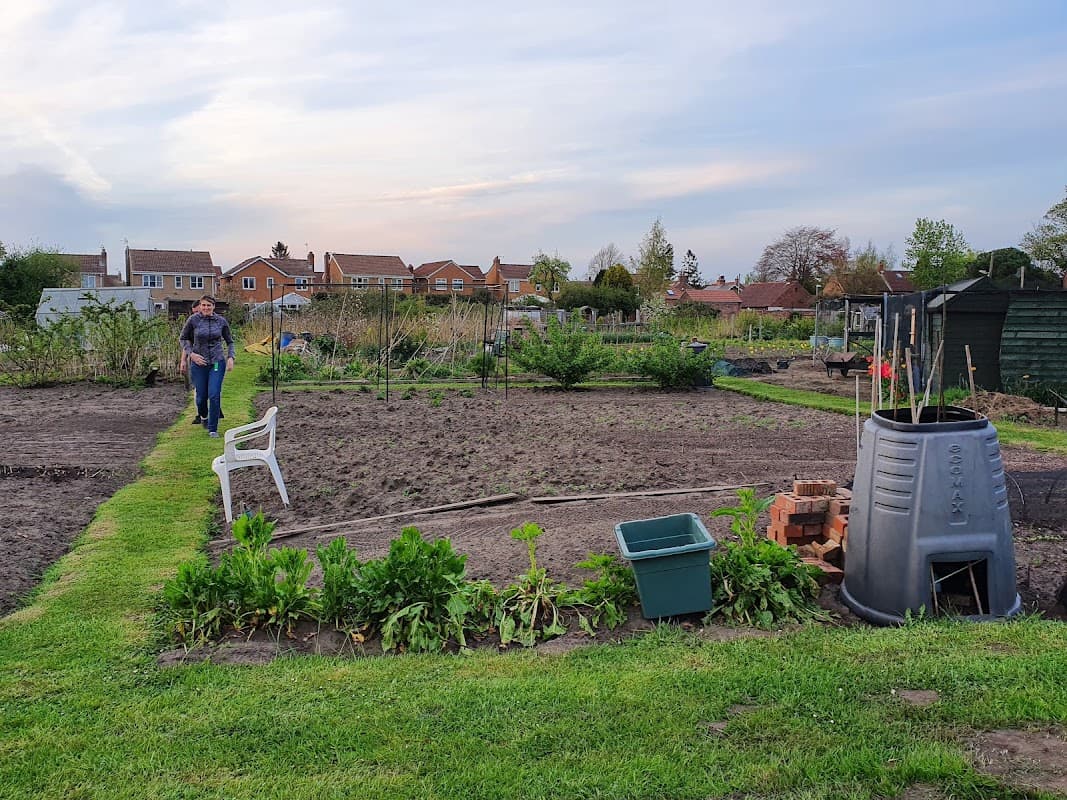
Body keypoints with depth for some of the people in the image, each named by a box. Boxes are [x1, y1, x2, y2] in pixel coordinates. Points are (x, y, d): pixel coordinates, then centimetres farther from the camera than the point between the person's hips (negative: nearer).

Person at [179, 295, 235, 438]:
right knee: (201, 396, 8)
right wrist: (191, 354, -9)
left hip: (217, 362, 0)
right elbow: (183, 339, 5)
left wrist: (230, 357, -3)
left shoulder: (221, 321, -1)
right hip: (198, 362, 0)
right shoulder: (193, 320, -5)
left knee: (214, 395, -9)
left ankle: (213, 429, 2)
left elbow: (229, 341, 10)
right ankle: (203, 416, 41)